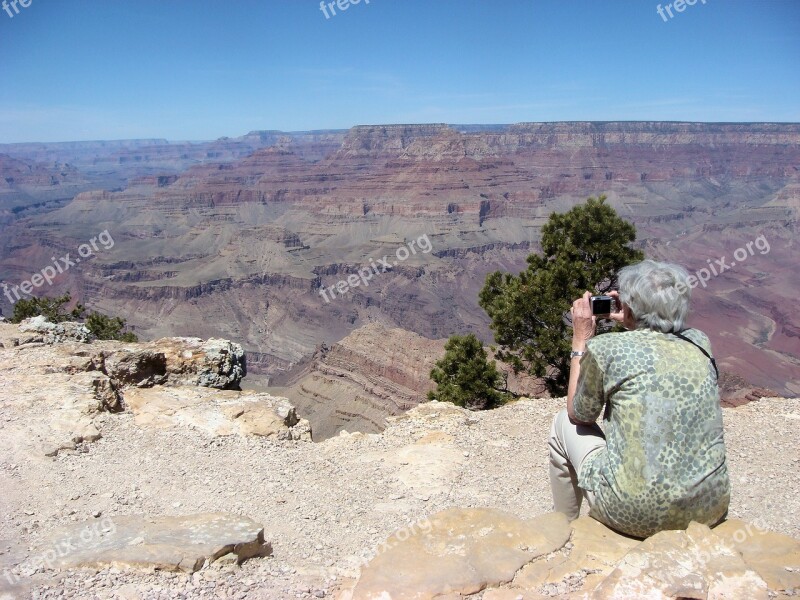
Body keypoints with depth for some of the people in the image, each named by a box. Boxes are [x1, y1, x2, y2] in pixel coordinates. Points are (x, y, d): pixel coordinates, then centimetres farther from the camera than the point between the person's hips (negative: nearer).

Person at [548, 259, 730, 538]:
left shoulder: (604, 348, -10)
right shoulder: (700, 343, 3)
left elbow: (579, 414, 7)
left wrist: (580, 340, 12)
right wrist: (631, 324, 21)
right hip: (710, 509, 6)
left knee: (564, 423, 17)